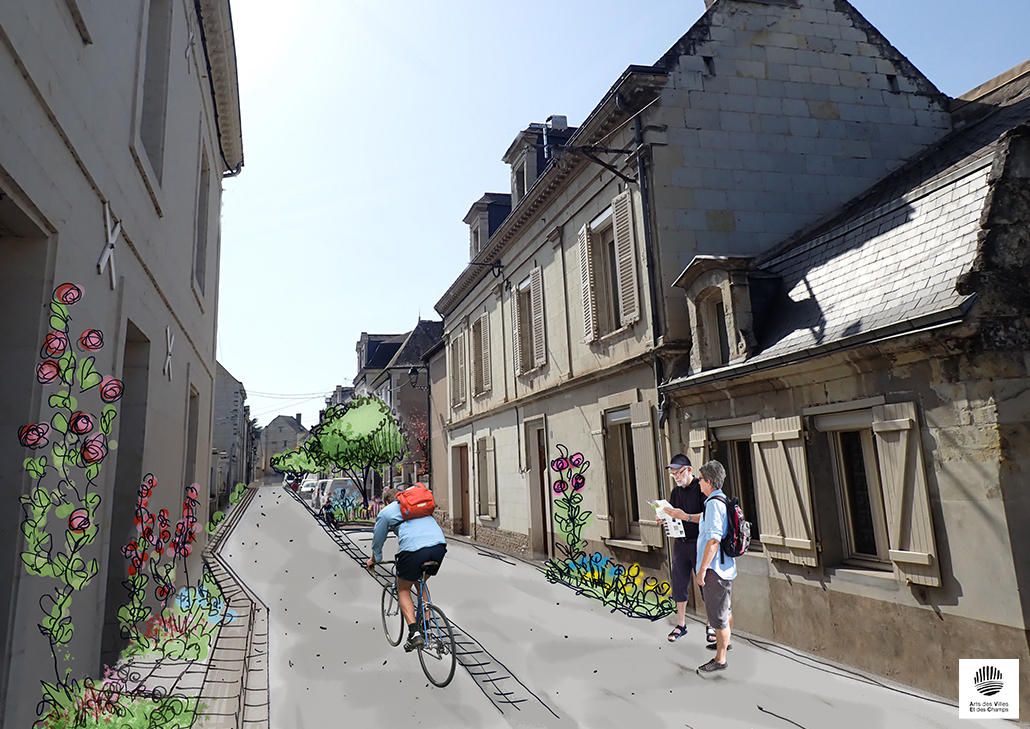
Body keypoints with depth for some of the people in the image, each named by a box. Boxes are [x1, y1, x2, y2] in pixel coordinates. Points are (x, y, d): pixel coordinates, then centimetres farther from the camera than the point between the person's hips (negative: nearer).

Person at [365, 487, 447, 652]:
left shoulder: (386, 512, 19)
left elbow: (377, 541, 29)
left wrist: (373, 560, 47)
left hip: (413, 549, -5)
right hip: (440, 546, 5)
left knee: (403, 590, 18)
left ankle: (414, 633, 3)